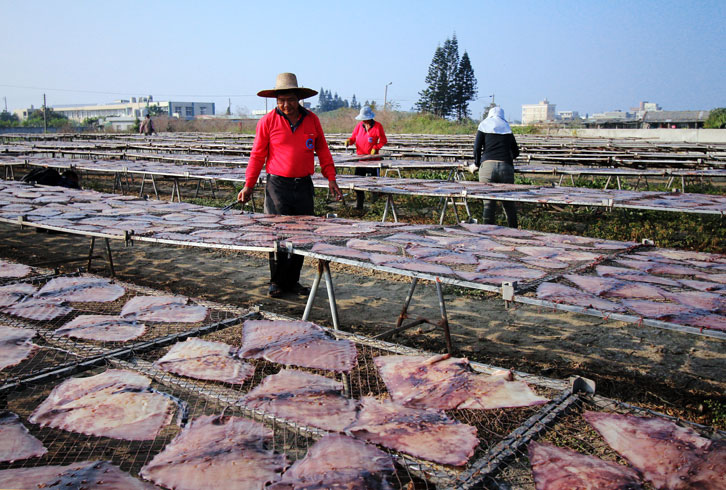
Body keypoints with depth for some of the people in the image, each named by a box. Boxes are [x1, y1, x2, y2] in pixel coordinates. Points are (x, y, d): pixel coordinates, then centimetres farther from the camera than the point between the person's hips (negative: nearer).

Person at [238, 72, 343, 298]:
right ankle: (277, 282, 12)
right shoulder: (268, 121, -2)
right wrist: (248, 186, -3)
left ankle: (292, 281, 19)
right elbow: (257, 155, 1)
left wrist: (331, 179, 7)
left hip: (304, 186, 3)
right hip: (277, 185, -3)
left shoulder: (312, 120, 6)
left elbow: (323, 151, 13)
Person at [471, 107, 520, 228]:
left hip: (487, 165, -2)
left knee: (488, 202, -1)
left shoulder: (484, 125, 14)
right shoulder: (507, 128, 21)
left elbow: (477, 147, 5)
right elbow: (515, 152, 24)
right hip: (506, 167, 2)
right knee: (508, 202, 9)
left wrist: (476, 164, 18)